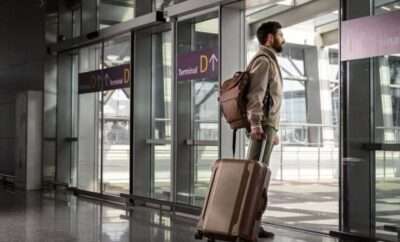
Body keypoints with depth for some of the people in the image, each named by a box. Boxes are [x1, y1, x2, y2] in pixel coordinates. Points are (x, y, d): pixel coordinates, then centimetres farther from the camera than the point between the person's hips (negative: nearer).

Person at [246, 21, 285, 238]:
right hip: (262, 124, -10)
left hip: (267, 125, 10)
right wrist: (255, 124, -27)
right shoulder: (263, 60, -6)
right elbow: (255, 95, -18)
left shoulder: (269, 61, 25)